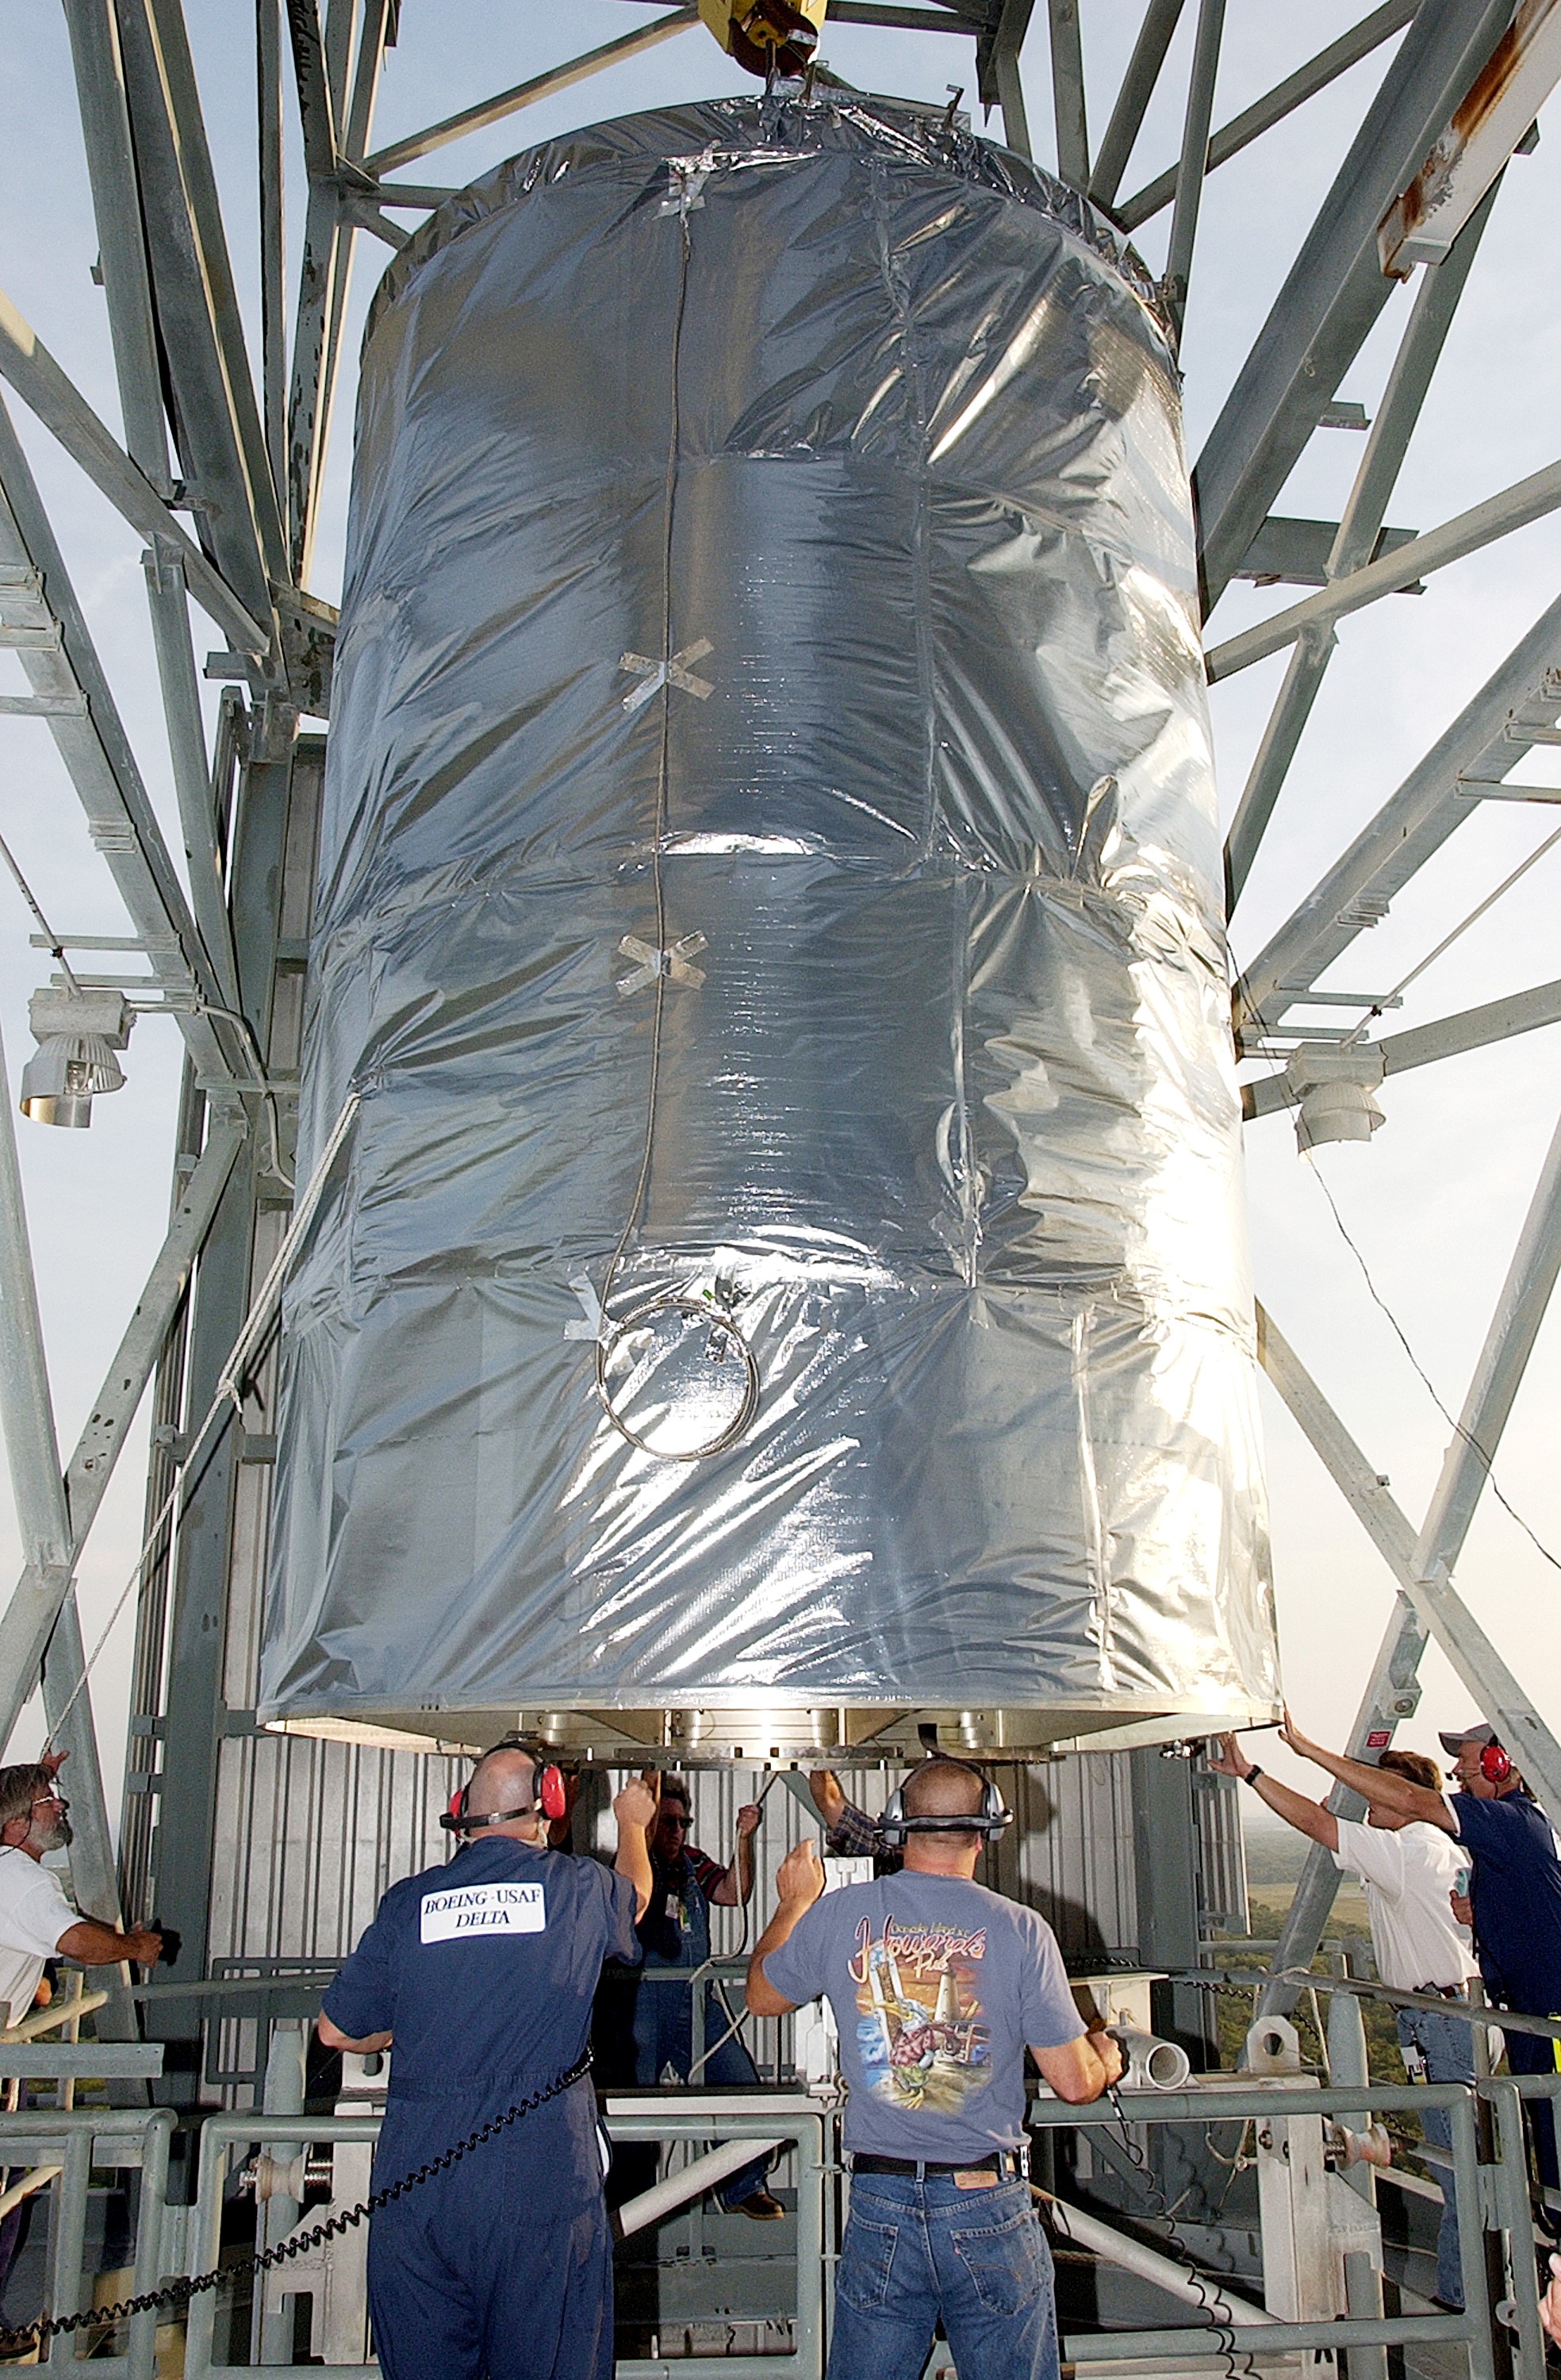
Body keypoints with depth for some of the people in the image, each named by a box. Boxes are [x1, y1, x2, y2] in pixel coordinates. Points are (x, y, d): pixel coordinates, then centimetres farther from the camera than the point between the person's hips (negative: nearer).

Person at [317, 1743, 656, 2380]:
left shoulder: (408, 1901, 1)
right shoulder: (578, 1887, -1)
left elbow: (336, 2031, 10)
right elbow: (635, 1892, 24)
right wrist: (632, 1823, 44)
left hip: (415, 2179, 2)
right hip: (542, 2177, -2)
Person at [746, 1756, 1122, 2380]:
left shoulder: (838, 1914, -6)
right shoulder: (1020, 1930, -11)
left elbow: (762, 1997, 13)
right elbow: (1075, 2083, -6)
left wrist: (794, 1903, 28)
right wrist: (1105, 2055, 17)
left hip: (879, 2207, 2)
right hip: (989, 2210, -1)